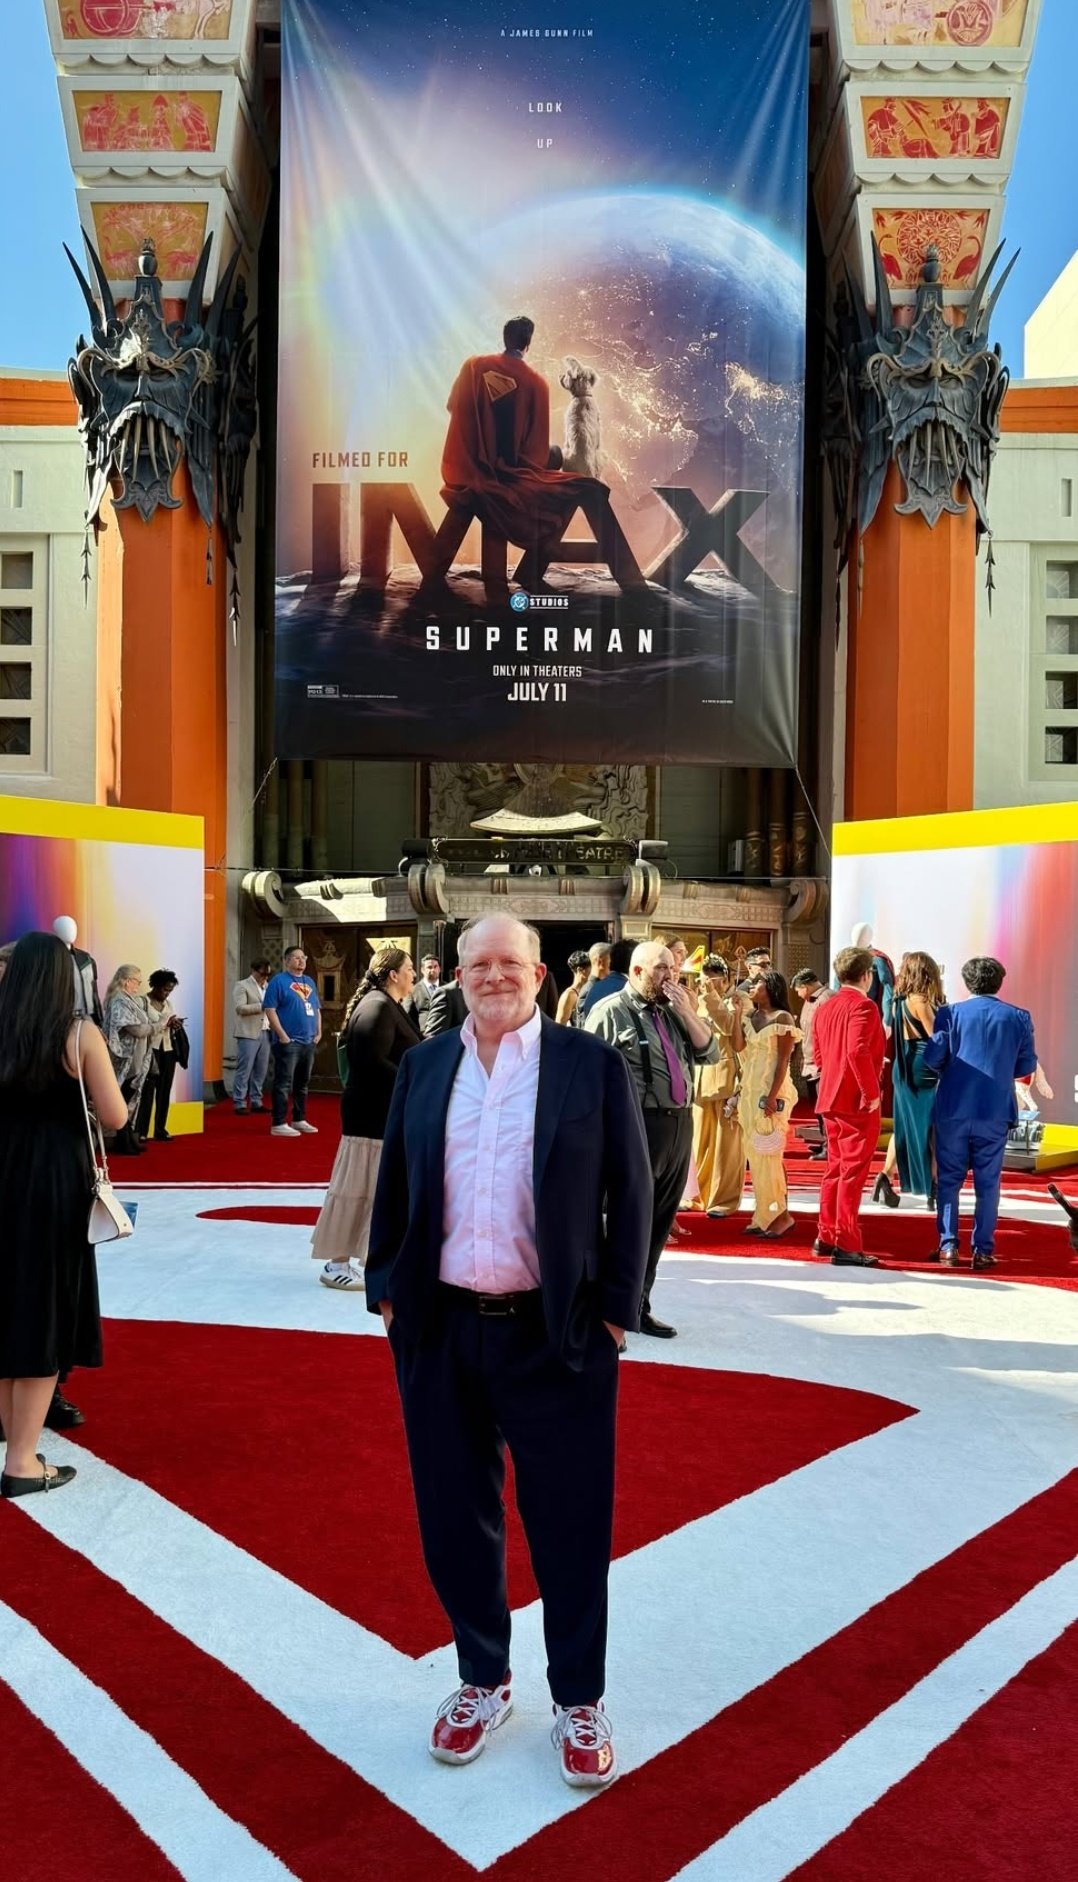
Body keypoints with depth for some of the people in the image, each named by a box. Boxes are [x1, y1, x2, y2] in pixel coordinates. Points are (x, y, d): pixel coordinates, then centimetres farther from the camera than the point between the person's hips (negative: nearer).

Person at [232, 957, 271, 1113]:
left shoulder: (267, 987, 18)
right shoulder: (242, 986, -3)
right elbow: (240, 1008, -14)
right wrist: (262, 1006, -18)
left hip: (265, 1033, 7)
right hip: (248, 1034, -7)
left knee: (261, 1071, 8)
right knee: (244, 1070, -6)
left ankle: (256, 1102, 15)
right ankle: (239, 1104, -3)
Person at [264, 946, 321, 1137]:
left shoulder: (309, 982, 16)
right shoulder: (279, 981, -6)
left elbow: (317, 1009, 22)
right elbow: (270, 1010, -12)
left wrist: (319, 1032, 10)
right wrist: (282, 1035, -16)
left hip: (309, 1042, 7)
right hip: (288, 1042, -7)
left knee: (303, 1083, 13)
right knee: (283, 1084, -7)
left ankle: (299, 1120, 22)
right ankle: (279, 1124, -5)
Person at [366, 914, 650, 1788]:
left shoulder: (593, 1065, -4)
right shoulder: (422, 1066, 6)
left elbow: (631, 1194, -3)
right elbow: (394, 1187, 10)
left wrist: (615, 1308, -6)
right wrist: (386, 1289, 4)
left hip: (556, 1331, -3)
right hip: (440, 1328, 3)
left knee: (570, 1523, 9)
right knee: (455, 1516, 15)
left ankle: (580, 1700, 28)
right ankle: (483, 1680, 36)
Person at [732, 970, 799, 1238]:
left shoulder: (782, 1018, -8)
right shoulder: (750, 1016, 12)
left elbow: (783, 1060, -12)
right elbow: (738, 1047, -2)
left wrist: (773, 1096, -18)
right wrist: (738, 1012, -2)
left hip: (771, 1090, -7)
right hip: (749, 1090, 7)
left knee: (768, 1152, -7)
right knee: (755, 1153, 7)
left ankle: (780, 1214, -1)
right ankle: (764, 1214, 11)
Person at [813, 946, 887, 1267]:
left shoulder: (825, 1009, 12)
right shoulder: (864, 1006, -13)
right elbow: (858, 1052, -25)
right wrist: (872, 1092, -19)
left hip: (831, 1099, 8)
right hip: (858, 1102, -8)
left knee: (835, 1168, 17)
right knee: (852, 1173, -4)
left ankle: (826, 1236, 24)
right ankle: (846, 1246, -1)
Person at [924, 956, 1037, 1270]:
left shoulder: (950, 1014, -4)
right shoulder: (1018, 1017, 1)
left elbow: (932, 1059, -8)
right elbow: (1027, 1066, 3)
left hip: (954, 1110, -1)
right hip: (995, 1112, 1)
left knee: (948, 1179, 9)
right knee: (988, 1182, 8)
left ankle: (948, 1246, 6)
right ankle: (983, 1250, 9)